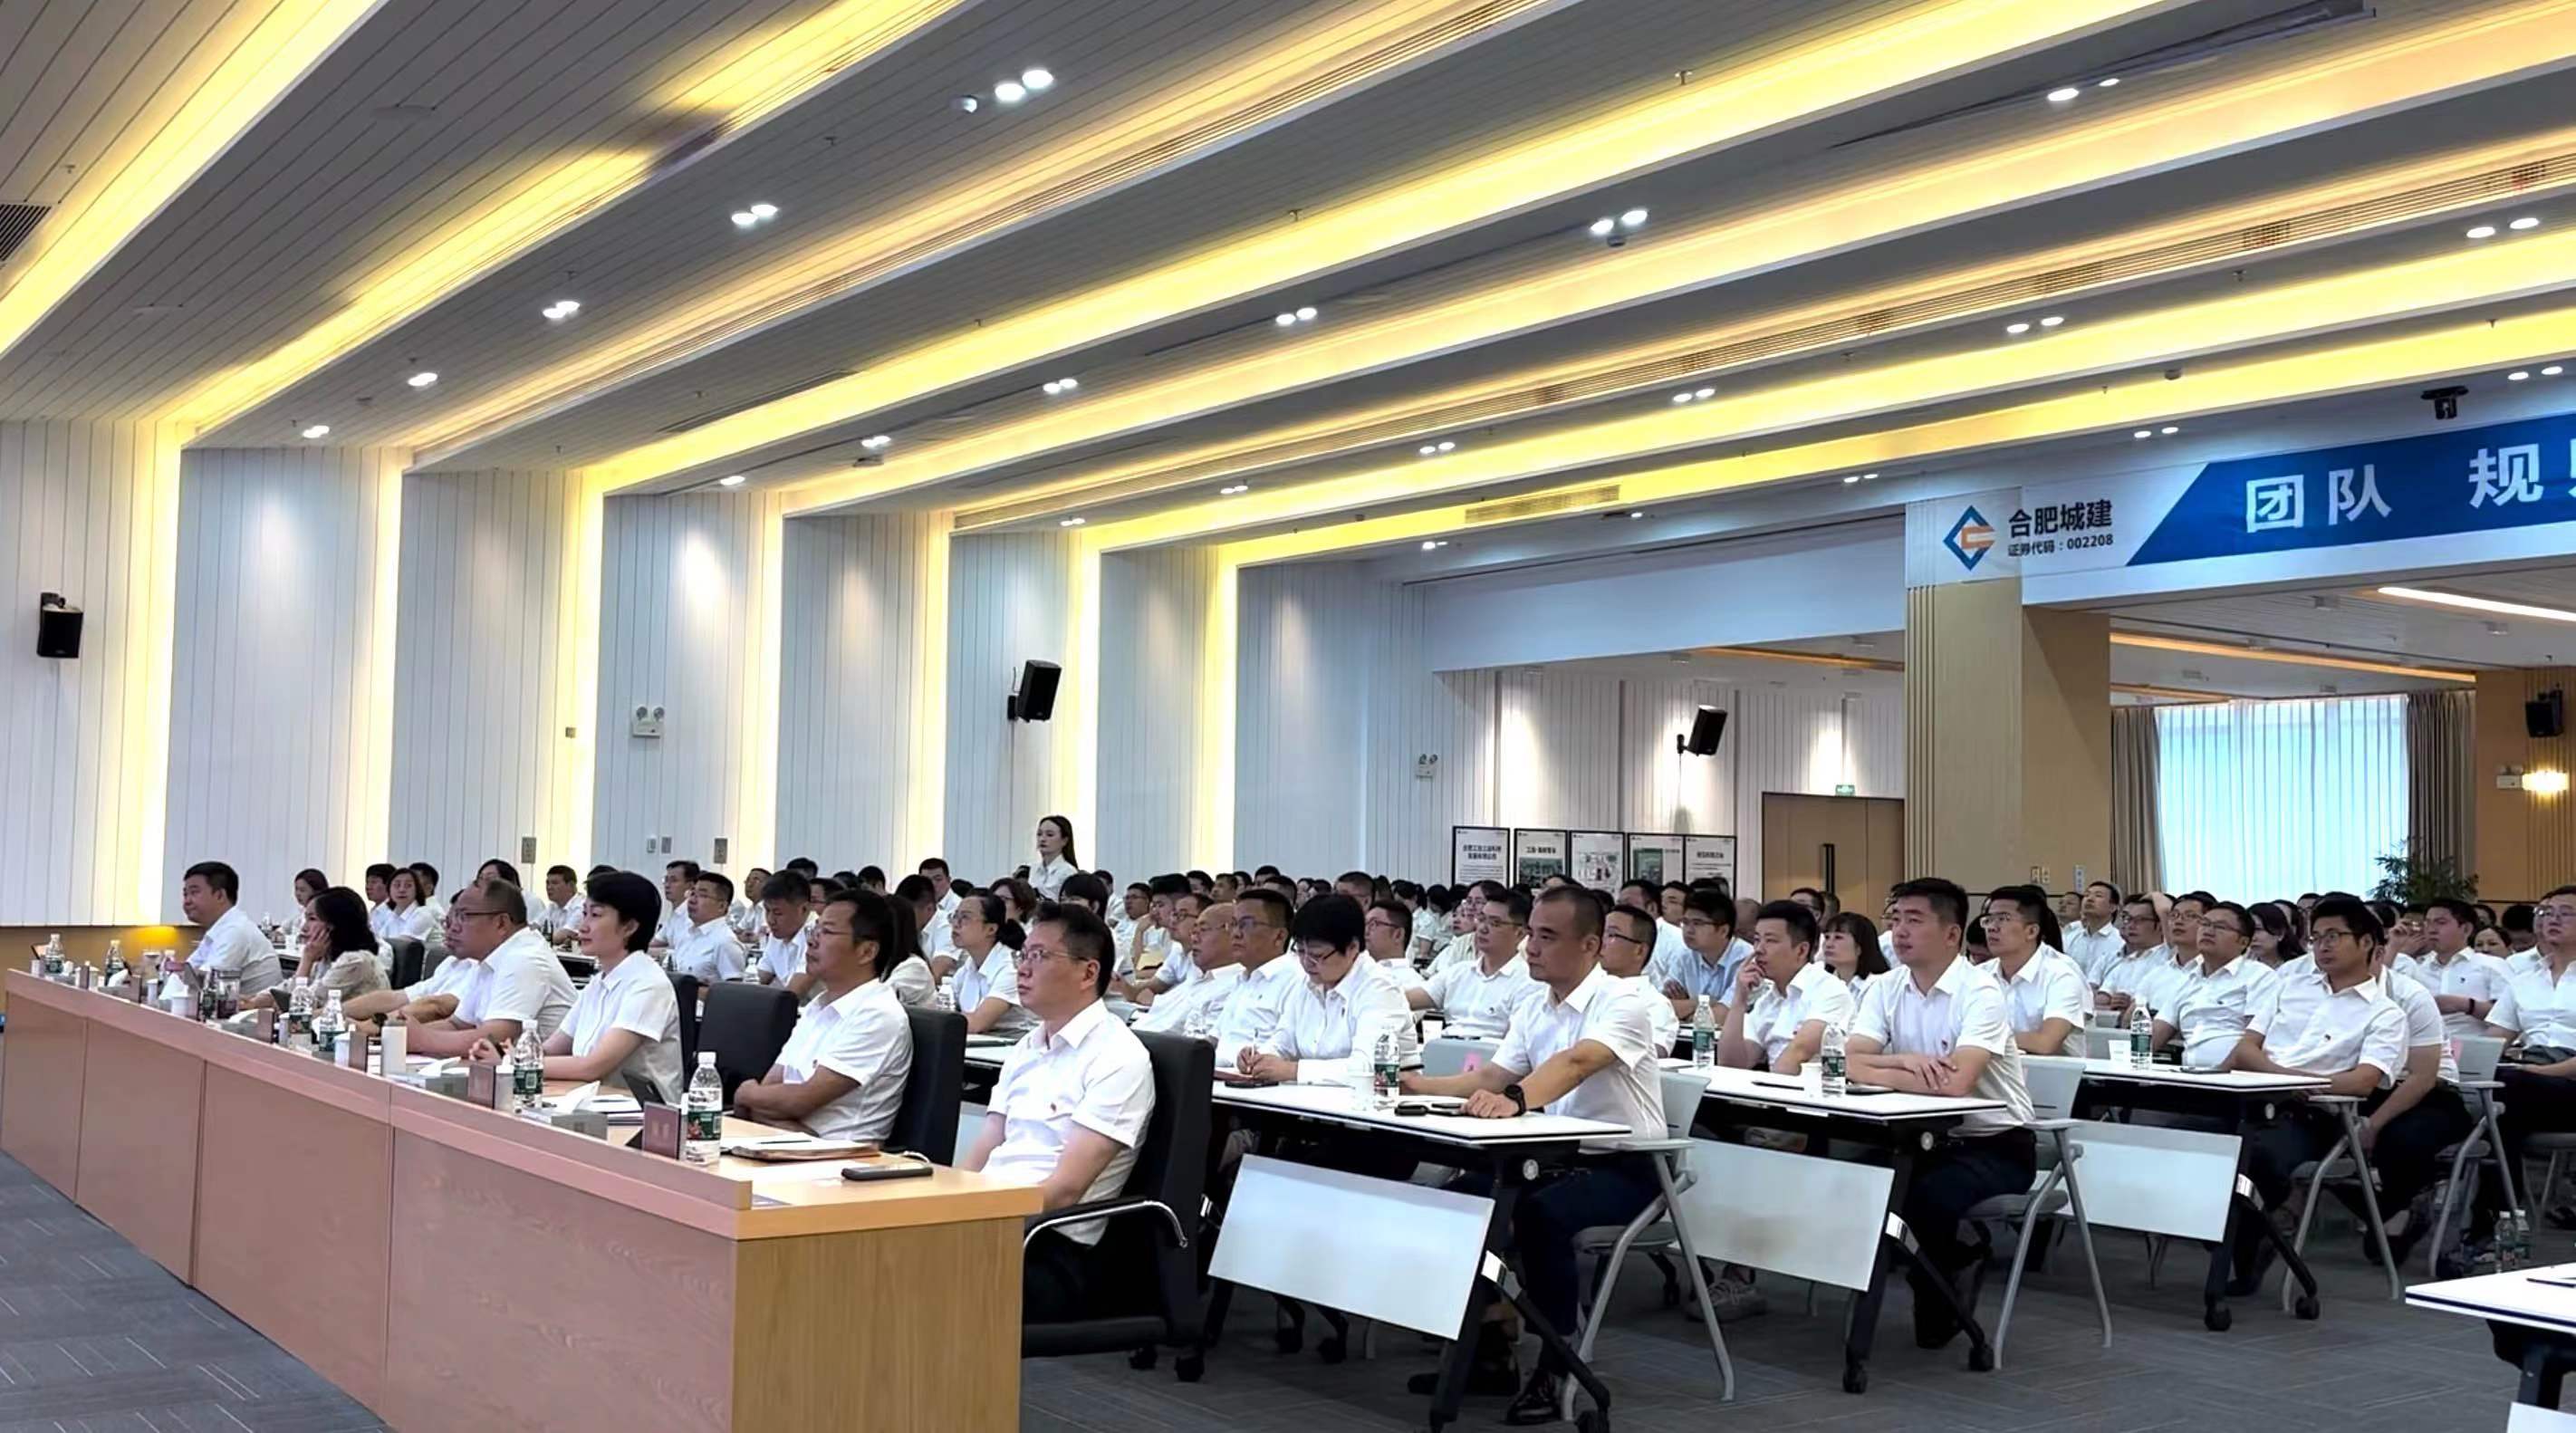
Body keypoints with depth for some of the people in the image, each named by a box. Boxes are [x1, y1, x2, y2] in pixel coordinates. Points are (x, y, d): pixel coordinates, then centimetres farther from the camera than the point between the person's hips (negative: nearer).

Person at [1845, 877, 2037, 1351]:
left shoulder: (1981, 993, -17)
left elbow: (1956, 1082, -30)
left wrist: (1882, 1071, -17)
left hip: (1995, 1146, -6)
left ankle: (1938, 1295, 0)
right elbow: (1852, 1063, -8)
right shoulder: (1887, 988, 2)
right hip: (1927, 1139, 6)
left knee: (1928, 1197, -32)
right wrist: (1902, 1063, -27)